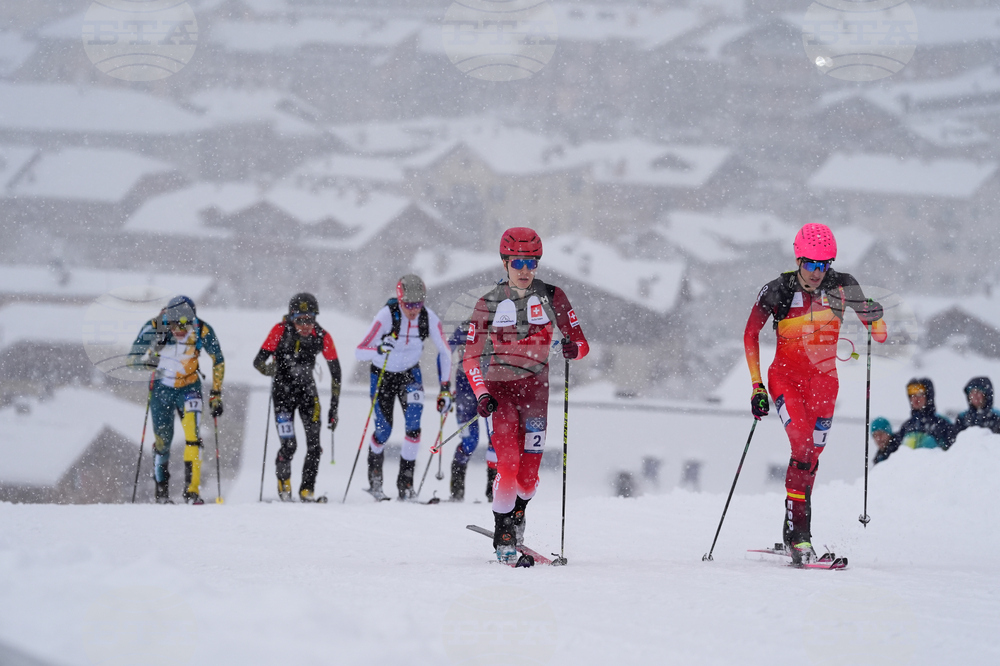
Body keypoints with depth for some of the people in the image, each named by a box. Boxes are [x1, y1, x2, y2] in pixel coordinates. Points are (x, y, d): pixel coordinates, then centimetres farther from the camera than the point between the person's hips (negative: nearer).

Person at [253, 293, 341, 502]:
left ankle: (307, 490, 5)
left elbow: (335, 372, -3)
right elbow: (258, 362, -16)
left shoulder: (322, 337, -13)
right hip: (283, 391, -2)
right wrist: (272, 369, -40)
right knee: (288, 445, -10)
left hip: (307, 390, 2)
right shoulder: (280, 331, -19)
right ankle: (283, 481, 19)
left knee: (314, 443, -9)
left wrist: (334, 408, -3)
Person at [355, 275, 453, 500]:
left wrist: (445, 388, -10)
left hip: (410, 373, 2)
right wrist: (378, 350, -53)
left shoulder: (429, 318, -19)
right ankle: (374, 473, 28)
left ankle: (406, 479, -9)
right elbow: (359, 352, -31)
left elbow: (445, 351, -6)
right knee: (384, 430, -1)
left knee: (414, 423, -20)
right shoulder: (387, 315, -28)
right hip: (383, 374, -2)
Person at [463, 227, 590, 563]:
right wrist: (481, 393, -13)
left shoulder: (551, 297, 2)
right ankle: (503, 536, -3)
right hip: (498, 387, -1)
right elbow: (471, 358, 2)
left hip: (534, 387, 1)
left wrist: (573, 348, -22)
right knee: (508, 464, -17)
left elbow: (581, 342, 2)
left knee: (529, 473, -5)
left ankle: (518, 511, 27)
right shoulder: (489, 303, 1)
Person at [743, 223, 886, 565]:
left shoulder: (841, 287, -8)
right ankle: (797, 532, -22)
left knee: (811, 455, 3)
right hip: (786, 378, -2)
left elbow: (879, 333, 2)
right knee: (803, 445, -22)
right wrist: (757, 386, -8)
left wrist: (875, 319, -19)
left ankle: (794, 535, 17)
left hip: (823, 380, 2)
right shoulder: (777, 291, -12)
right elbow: (750, 335, -4)